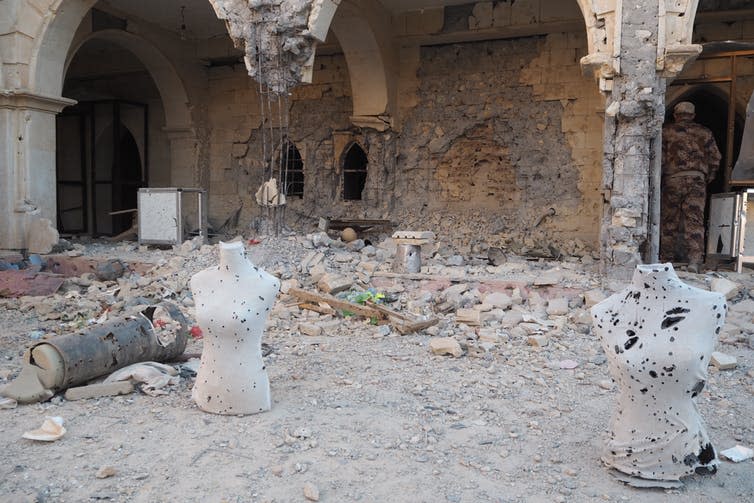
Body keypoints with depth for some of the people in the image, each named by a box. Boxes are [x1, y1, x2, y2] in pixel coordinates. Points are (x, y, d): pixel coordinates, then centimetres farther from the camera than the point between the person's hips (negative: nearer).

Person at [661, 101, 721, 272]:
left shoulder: (666, 131, 4)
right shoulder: (704, 133, 12)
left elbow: (660, 158, -3)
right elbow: (715, 159, 10)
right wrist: (707, 179, 20)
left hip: (672, 180, -1)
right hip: (697, 181, 1)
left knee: (669, 221, 7)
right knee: (695, 220, -2)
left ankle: (668, 258, 12)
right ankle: (695, 259, -12)